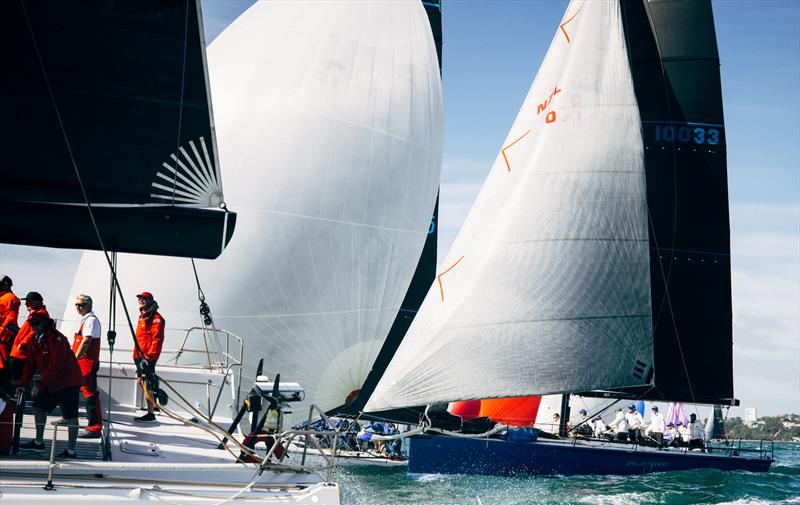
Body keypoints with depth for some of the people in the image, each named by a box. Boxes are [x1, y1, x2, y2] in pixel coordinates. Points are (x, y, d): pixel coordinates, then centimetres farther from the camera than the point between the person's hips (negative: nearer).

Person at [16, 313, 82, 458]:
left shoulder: (57, 339, -21)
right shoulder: (36, 340, 8)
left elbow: (55, 365, -28)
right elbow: (30, 364, 10)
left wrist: (40, 384, -31)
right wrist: (22, 384, 2)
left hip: (68, 382, -10)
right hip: (51, 384, 10)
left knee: (70, 416, -8)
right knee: (39, 406, 13)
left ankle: (71, 451, -8)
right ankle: (39, 442, 25)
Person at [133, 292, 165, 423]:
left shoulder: (156, 318, -11)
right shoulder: (142, 317, 19)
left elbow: (157, 340, -18)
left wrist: (149, 357, -23)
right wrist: (136, 354, 24)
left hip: (148, 356, -10)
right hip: (140, 355, 10)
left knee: (147, 383, -10)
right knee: (141, 381, 18)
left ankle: (151, 414, -8)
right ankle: (154, 405, 34)